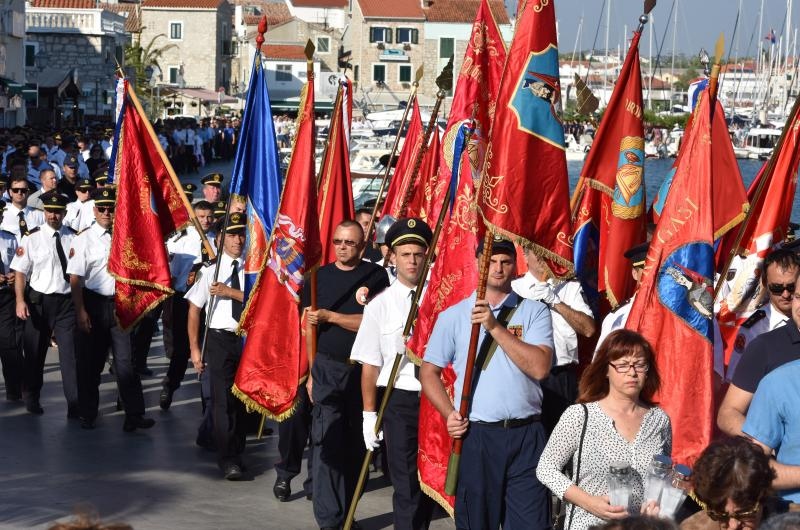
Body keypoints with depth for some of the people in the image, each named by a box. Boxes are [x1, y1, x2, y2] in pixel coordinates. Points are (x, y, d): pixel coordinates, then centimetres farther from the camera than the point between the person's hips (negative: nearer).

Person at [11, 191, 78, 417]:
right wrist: (20, 301, -13)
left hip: (67, 302, 0)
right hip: (38, 301, 0)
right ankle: (32, 398, 32)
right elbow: (20, 273, -3)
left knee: (69, 352, -4)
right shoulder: (32, 238, -3)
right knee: (34, 352, 13)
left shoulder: (74, 238, 1)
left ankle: (74, 405, 0)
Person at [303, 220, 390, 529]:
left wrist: (329, 316, -16)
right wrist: (310, 372, 3)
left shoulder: (376, 276, -1)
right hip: (327, 368, 1)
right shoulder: (319, 277, 6)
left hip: (363, 369, 0)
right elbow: (309, 328, 7)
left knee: (356, 443, 8)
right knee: (327, 443, -6)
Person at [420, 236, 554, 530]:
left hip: (526, 436, -1)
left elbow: (539, 367, -10)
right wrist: (448, 414, -4)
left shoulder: (534, 312, 4)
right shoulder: (453, 316, 8)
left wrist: (495, 326, -14)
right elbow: (429, 372, 11)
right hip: (475, 435, 1)